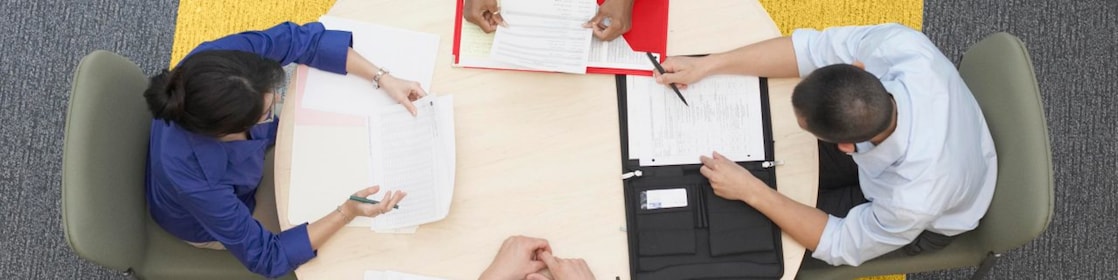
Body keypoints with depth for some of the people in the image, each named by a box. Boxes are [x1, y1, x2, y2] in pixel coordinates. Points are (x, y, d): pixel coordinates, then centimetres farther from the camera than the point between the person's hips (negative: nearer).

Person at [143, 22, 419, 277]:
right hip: (214, 220, -4)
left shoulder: (217, 57, -38)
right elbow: (268, 257, -32)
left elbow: (298, 38, -22)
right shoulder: (194, 180, -46)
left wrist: (382, 78, -29)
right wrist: (347, 212, -40)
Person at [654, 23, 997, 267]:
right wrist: (707, 65, -26)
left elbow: (841, 244, -26)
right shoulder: (901, 45, -41)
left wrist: (751, 191, -30)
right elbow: (813, 48, -25)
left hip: (916, 218, -4)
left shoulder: (916, 199, -46)